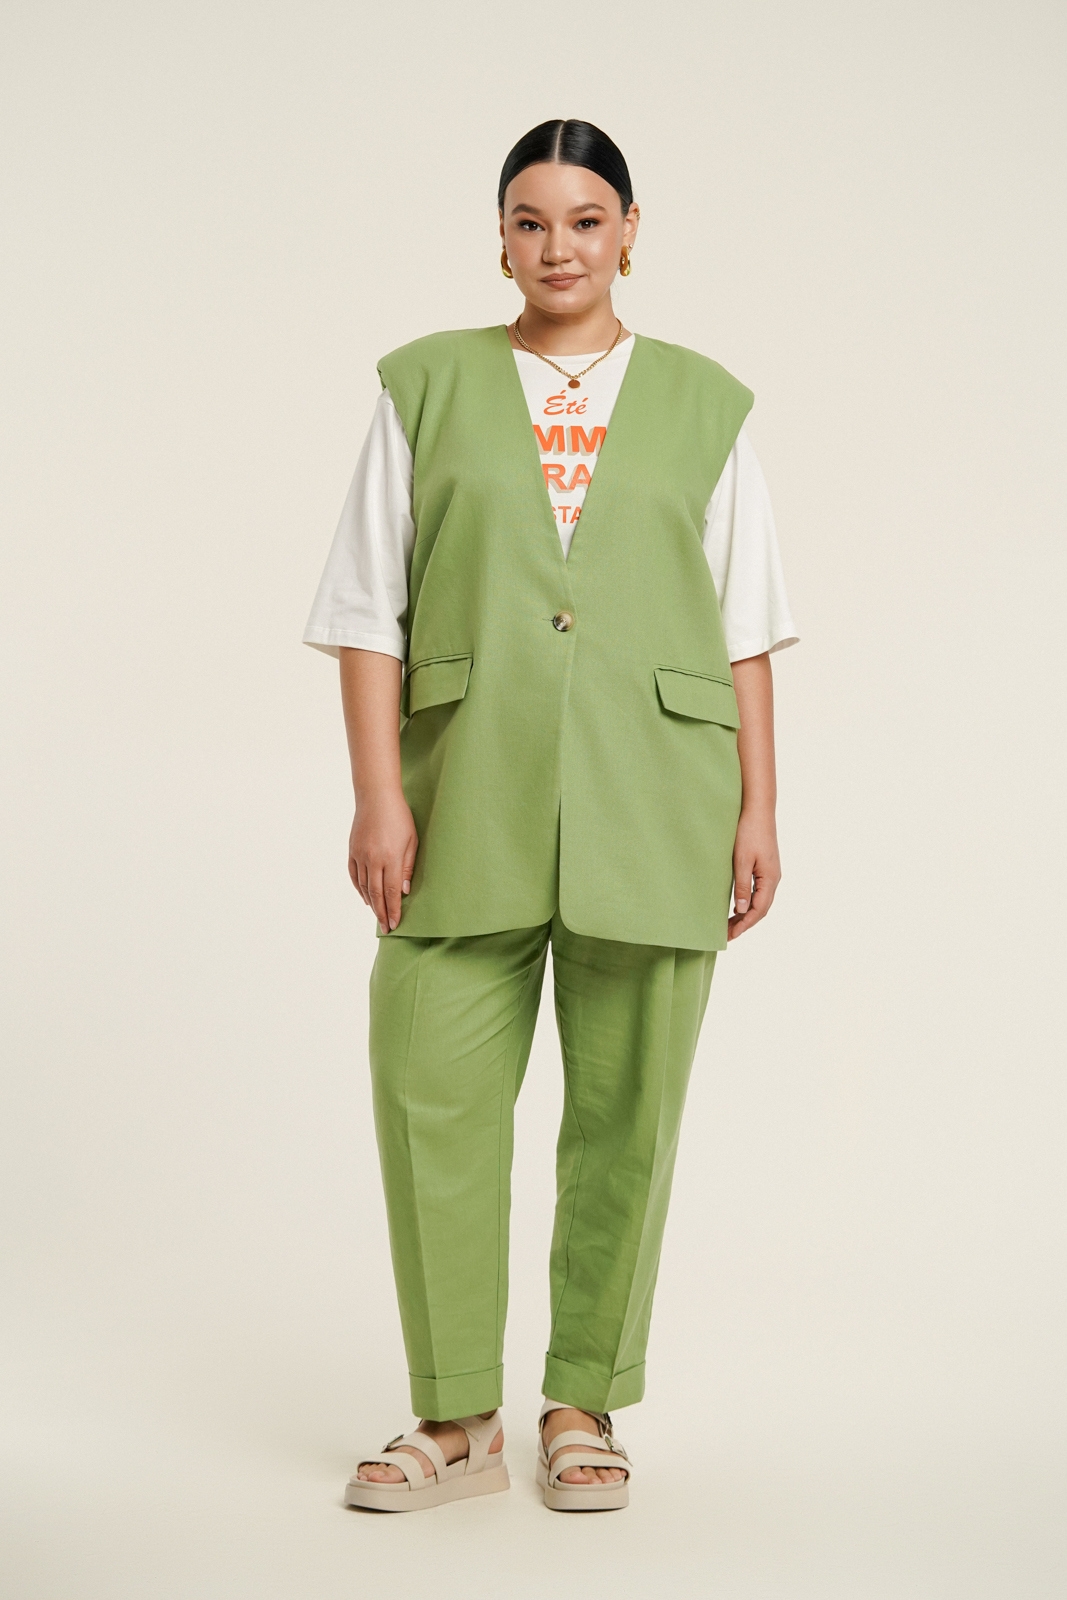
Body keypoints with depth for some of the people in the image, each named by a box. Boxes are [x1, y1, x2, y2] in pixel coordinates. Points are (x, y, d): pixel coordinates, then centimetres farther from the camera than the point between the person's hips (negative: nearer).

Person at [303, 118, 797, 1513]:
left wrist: (758, 810, 3)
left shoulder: (703, 404, 11)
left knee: (626, 1106, 2)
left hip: (652, 799, 0)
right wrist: (378, 793, -5)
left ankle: (583, 1408, 17)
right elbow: (367, 604, 5)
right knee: (434, 1092, -5)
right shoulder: (428, 386, 9)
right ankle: (456, 1420, 8)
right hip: (474, 795, 0)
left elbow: (746, 625, 9)